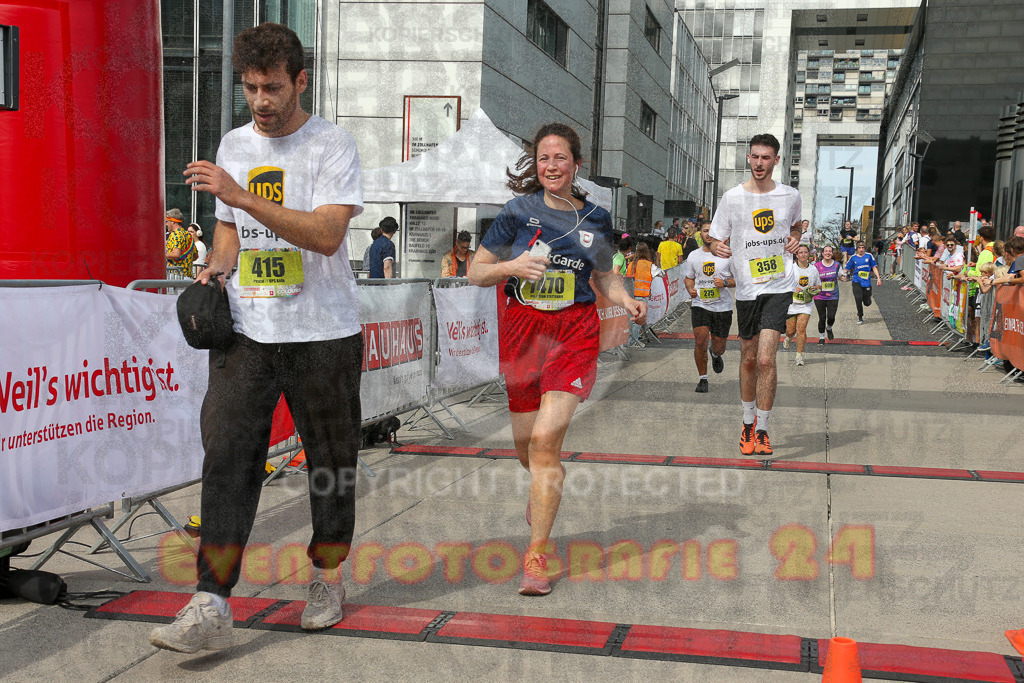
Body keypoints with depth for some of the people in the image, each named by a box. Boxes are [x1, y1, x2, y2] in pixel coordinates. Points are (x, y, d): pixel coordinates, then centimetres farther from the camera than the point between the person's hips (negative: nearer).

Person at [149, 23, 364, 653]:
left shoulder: (332, 145, -5)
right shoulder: (234, 145, 14)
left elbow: (326, 233, -19)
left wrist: (242, 195, -24)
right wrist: (218, 267, 4)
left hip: (322, 332, -4)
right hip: (246, 331, 4)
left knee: (331, 462, 8)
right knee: (227, 460, -7)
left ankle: (328, 580, 28)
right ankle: (212, 608, -7)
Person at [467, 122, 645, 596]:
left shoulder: (595, 218, 5)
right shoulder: (518, 211, 0)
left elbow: (604, 276, 19)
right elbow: (475, 272, 2)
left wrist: (625, 300, -1)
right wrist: (512, 266, -17)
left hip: (574, 332, -1)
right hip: (522, 330, 1)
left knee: (546, 439, -15)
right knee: (525, 441, 12)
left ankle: (536, 556, -8)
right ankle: (543, 493, 50)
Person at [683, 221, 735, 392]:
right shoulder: (693, 256, 7)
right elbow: (688, 277, 19)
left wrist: (725, 283, -16)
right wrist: (691, 290, -3)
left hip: (723, 306, -1)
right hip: (700, 304, 1)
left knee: (719, 346, 7)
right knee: (700, 341, -17)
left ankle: (716, 355, 47)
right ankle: (702, 379, -1)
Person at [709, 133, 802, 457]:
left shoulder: (791, 196, 3)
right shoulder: (732, 197, -1)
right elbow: (715, 240, 6)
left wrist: (795, 238, 2)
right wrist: (719, 247, -18)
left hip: (779, 287, -1)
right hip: (746, 288, 1)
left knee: (766, 359, -14)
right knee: (748, 359, 12)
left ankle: (761, 431, -2)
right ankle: (748, 421, 33)